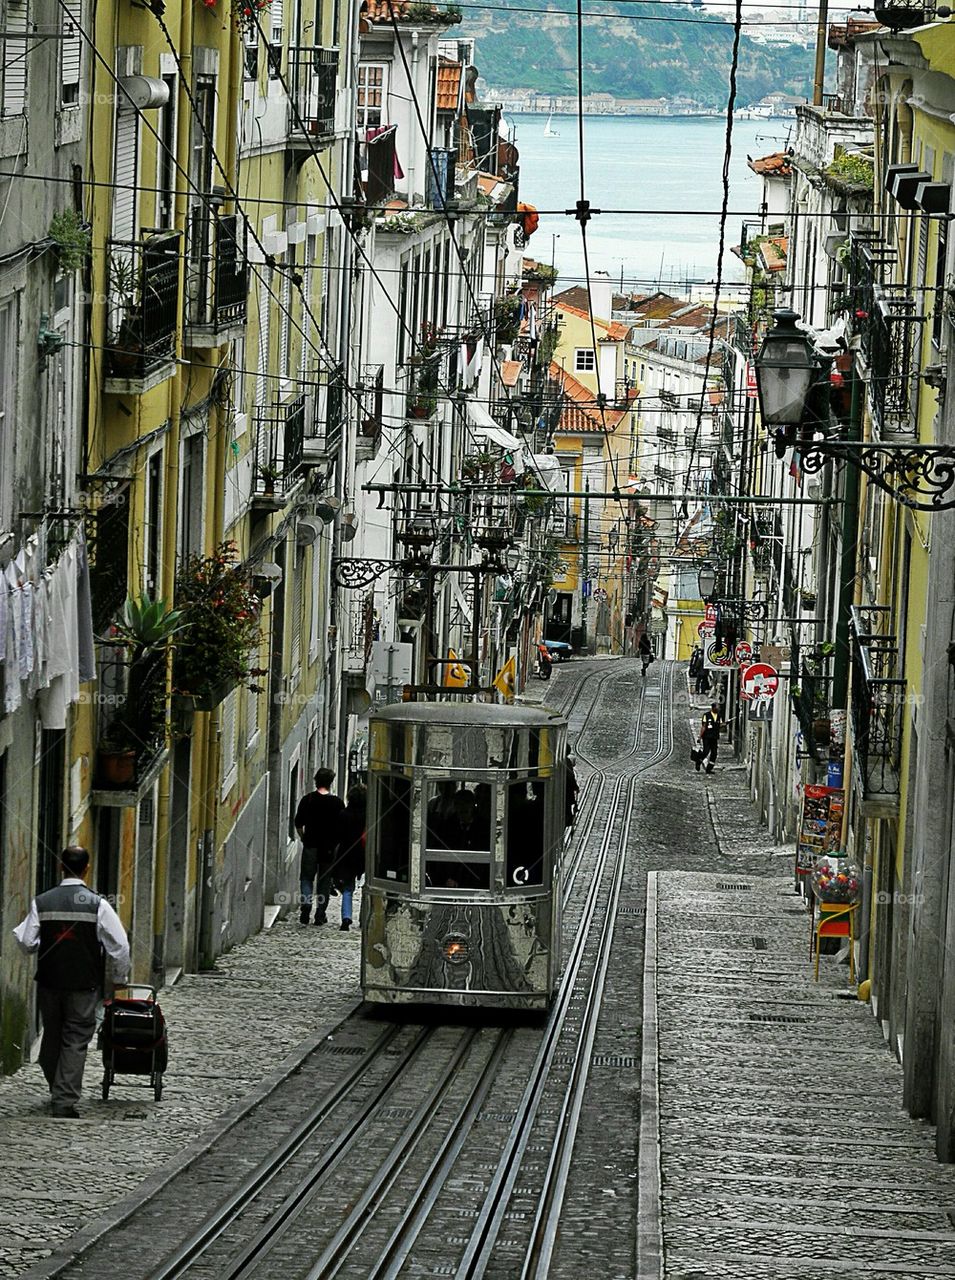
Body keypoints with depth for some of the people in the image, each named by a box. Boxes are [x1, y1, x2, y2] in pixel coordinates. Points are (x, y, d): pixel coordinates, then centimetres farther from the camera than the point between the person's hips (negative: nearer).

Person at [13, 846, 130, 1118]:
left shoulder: (41, 902, -5)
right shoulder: (97, 904, -9)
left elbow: (26, 942, -4)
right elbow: (119, 945, -8)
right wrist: (119, 978, 7)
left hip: (49, 981, 2)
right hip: (84, 984, -2)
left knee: (52, 1036, 18)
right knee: (76, 1040, 2)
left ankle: (57, 1093, 31)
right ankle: (65, 1101, -4)